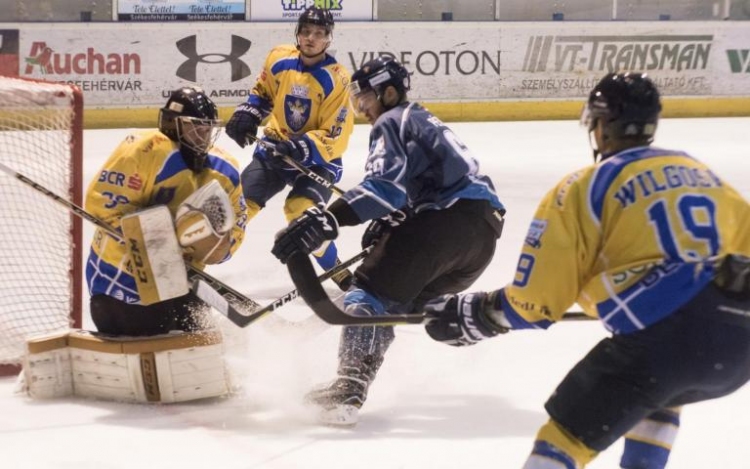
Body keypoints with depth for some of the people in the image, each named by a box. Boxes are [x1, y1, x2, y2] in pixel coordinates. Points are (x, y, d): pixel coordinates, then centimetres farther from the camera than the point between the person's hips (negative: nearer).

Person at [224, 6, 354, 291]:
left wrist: (302, 148, -33)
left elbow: (334, 138, -19)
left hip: (318, 159, -4)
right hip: (275, 148, 4)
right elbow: (262, 93, 15)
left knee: (302, 211, -27)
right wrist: (247, 115, -4)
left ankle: (337, 271, -11)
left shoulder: (336, 80, -18)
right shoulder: (279, 59, -6)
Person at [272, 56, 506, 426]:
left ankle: (348, 389, -28)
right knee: (411, 296, 25)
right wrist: (389, 224, 22)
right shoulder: (421, 121, 32)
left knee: (375, 288, -13)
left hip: (450, 215, -9)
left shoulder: (392, 122, 2)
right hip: (484, 227, 9)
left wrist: (328, 220, -25)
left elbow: (386, 185, -16)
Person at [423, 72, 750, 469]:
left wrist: (474, 314, 20)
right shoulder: (702, 174, 23)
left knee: (568, 432, 5)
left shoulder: (584, 189, 7)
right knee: (658, 391, 35)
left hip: (664, 337, -6)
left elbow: (536, 302, 4)